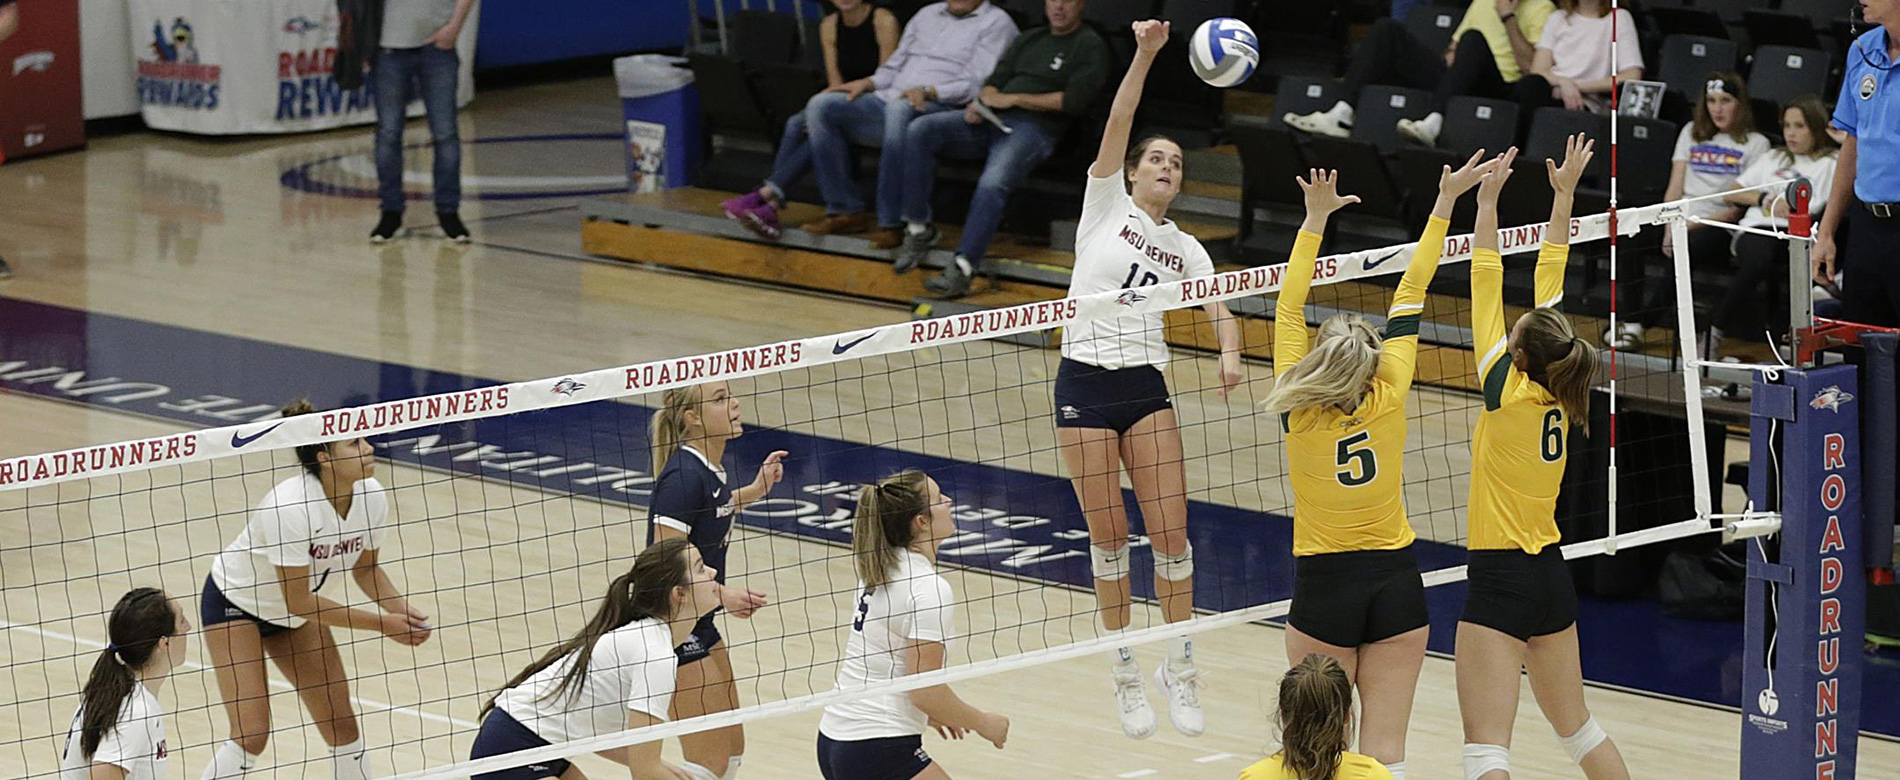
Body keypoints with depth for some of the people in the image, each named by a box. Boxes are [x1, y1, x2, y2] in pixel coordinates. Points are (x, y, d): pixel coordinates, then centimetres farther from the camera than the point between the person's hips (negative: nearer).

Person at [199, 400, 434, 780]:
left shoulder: (372, 496, -17)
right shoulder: (291, 508, -37)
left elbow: (365, 566, 2)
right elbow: (298, 602, -30)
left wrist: (400, 609, -17)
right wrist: (381, 623, -26)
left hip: (295, 608, 7)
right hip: (235, 603, -6)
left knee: (342, 726, 3)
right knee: (251, 734, -16)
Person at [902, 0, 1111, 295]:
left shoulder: (1090, 46, 5)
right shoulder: (1030, 39, 26)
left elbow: (1075, 100, -7)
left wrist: (1013, 99, -7)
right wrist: (981, 102, -3)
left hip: (1035, 129, -6)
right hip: (990, 120, 7)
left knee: (993, 183, -35)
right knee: (920, 130, -16)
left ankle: (963, 269, -31)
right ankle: (919, 229, -12)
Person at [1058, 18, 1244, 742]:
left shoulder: (1183, 248, 13)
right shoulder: (1106, 202, 5)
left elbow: (1220, 309, 3)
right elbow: (1117, 124, -8)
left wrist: (1229, 353, -20)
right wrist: (1144, 54, -20)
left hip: (1148, 389, 3)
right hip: (1085, 382, -3)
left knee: (1171, 533, -4)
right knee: (1108, 537, 1)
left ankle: (1178, 669, 10)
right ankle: (1125, 674, 13)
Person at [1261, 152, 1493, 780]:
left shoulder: (1298, 413, -12)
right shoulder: (1388, 399, -8)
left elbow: (1289, 307, -4)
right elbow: (1410, 294, -2)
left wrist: (1316, 219, 1)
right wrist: (1444, 204, 5)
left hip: (1324, 585, -2)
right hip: (1397, 583, 2)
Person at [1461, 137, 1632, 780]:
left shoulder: (1507, 392, -14)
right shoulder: (1560, 396, 1)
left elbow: (1486, 289, -10)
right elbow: (1549, 285, 10)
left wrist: (1487, 203, -5)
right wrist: (1564, 194, 15)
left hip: (1500, 581, -8)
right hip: (1553, 578, 8)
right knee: (1575, 725, 22)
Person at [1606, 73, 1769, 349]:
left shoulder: (1756, 144, 8)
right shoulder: (1692, 133, 23)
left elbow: (1742, 204, -2)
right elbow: (1675, 188, 16)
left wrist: (1694, 224, -13)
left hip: (1718, 225, -4)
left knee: (1688, 248, -39)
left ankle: (1641, 323, -38)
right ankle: (1630, 319, -28)